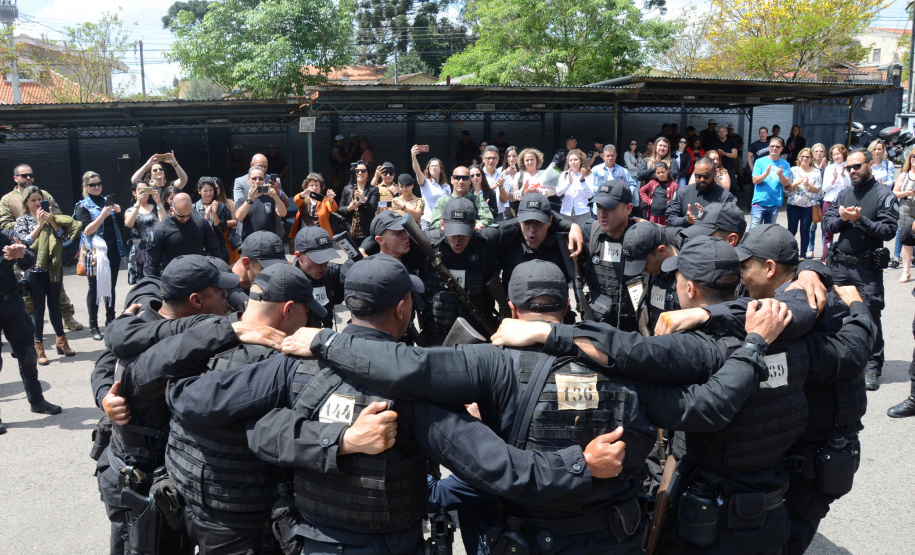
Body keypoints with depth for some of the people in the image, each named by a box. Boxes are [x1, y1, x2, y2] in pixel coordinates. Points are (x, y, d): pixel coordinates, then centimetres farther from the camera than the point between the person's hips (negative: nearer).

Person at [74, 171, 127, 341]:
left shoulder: (108, 201, 13)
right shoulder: (83, 206, -1)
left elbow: (121, 223, 16)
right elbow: (87, 230, -12)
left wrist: (118, 212, -4)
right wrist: (103, 215, -22)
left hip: (113, 250, 5)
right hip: (95, 252, -4)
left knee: (111, 287, 11)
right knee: (95, 287, 0)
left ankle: (111, 321, 22)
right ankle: (94, 326, 5)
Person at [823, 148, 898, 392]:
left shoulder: (884, 196, -4)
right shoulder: (844, 194, 11)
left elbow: (888, 231, -12)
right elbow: (827, 224, 7)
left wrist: (860, 219, -20)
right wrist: (842, 219, -13)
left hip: (867, 269, -5)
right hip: (839, 264, 5)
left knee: (869, 317, -2)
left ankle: (872, 368, 6)